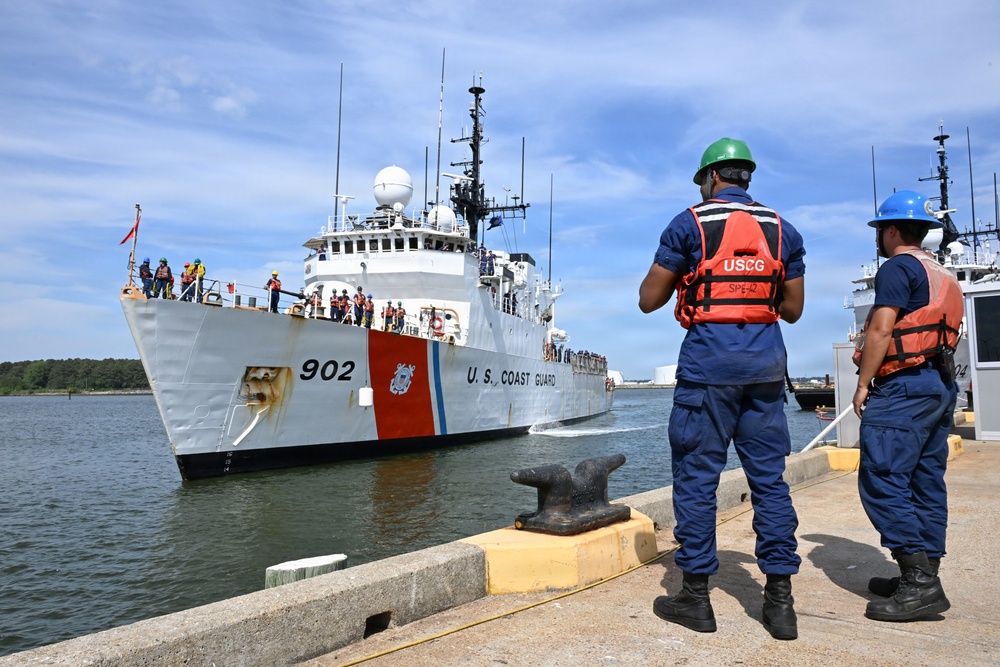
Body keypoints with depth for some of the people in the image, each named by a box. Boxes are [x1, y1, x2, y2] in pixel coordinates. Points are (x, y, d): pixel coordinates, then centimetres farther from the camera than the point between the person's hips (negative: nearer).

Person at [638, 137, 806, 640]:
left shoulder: (688, 225, -1)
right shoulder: (782, 230, 11)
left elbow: (648, 301, 1)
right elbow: (793, 309, 15)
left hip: (708, 361, -4)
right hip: (766, 364, 5)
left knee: (696, 476, 3)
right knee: (769, 478, 9)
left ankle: (695, 597, 10)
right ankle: (780, 600, 13)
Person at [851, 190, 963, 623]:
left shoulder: (897, 268, -8)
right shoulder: (941, 276, 21)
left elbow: (880, 331, -17)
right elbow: (941, 332, 22)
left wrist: (863, 385, -11)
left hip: (904, 385, -10)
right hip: (941, 384, 10)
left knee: (881, 481, -11)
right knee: (926, 483, 10)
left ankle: (918, 582, -13)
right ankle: (923, 578, 16)